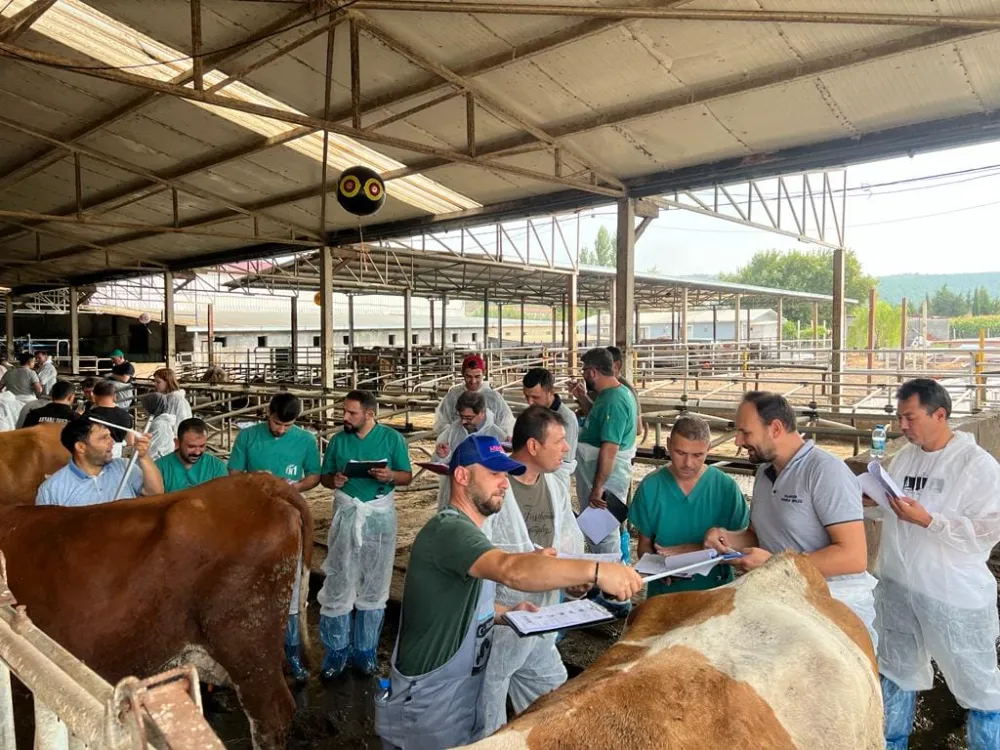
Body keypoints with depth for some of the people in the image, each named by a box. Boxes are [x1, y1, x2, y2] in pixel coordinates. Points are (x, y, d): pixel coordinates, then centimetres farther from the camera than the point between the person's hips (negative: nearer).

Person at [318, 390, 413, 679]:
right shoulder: (338, 440, 5)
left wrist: (390, 475, -20)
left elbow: (407, 476, 1)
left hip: (380, 515, -1)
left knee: (374, 585, 8)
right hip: (347, 513, 1)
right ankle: (337, 650, 15)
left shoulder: (392, 438, -1)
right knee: (338, 583, 1)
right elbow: (324, 476, 10)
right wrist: (333, 480, -13)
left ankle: (365, 649, 21)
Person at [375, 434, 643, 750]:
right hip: (428, 703, -9)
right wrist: (595, 570, -46)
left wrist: (507, 612, 2)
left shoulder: (464, 531, 9)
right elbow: (512, 570, -43)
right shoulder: (449, 530, -25)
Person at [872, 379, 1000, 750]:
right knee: (896, 671, 21)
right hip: (896, 586, 6)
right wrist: (873, 503, -5)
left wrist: (927, 520, -27)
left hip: (954, 595, -6)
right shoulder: (903, 457, 5)